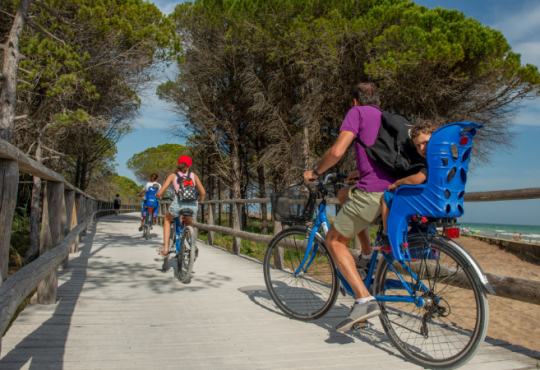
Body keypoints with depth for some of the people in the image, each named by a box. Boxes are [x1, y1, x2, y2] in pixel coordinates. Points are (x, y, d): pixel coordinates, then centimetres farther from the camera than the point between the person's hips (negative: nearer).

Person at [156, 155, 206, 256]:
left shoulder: (173, 176, 14)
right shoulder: (193, 175, 17)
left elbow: (159, 193, 10)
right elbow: (203, 193, 12)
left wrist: (158, 196, 33)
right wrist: (200, 200, 33)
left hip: (178, 204, -1)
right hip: (193, 205, 2)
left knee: (167, 220, 31)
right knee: (189, 224, 35)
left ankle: (165, 248, 23)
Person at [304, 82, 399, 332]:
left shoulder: (358, 112, 4)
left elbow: (337, 151, -10)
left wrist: (315, 173, 5)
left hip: (372, 192, -8)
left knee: (334, 241, 7)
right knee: (344, 194, 33)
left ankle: (364, 300, -7)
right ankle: (369, 257, 27)